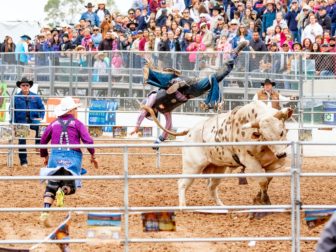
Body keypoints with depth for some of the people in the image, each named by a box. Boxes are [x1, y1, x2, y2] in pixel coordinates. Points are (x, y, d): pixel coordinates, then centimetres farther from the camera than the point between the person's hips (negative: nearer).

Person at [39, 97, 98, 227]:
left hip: (55, 156, 2)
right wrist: (93, 155, 7)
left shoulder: (54, 124, 12)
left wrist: (45, 155, 33)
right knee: (70, 186, 9)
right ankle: (63, 190, -29)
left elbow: (43, 141, 18)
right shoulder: (77, 123, 3)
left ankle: (45, 210, -20)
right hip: (72, 157, -2)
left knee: (51, 186, 3)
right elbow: (88, 140, -6)